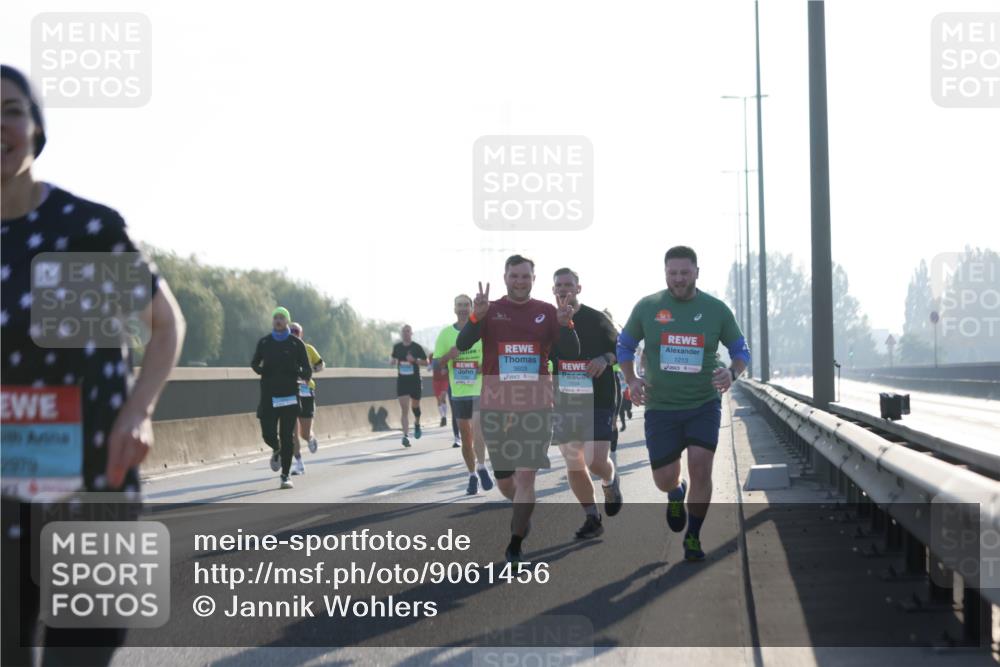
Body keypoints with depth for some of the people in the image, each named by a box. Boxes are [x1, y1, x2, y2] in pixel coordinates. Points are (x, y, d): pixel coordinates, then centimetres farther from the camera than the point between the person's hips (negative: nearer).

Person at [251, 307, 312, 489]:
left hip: (289, 395, -1)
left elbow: (307, 369, 0)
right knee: (268, 434, -5)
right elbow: (254, 363, 19)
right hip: (269, 396, 1)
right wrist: (258, 369, -3)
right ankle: (277, 450, 32)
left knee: (287, 436, -4)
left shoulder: (296, 343, 1)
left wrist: (305, 375, -23)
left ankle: (285, 476, 5)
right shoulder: (264, 342, 7)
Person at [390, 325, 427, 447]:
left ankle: (417, 423, 45)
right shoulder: (397, 347, 5)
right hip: (401, 381, 1)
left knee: (415, 406, 13)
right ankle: (405, 435, -13)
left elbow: (425, 362, -1)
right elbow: (393, 360, 20)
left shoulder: (416, 347, -3)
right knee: (404, 409, -8)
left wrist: (414, 360, -18)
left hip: (415, 380, -1)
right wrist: (392, 361, -4)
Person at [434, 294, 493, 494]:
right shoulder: (446, 333, 5)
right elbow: (436, 364, 5)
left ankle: (481, 468, -12)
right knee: (466, 436, 7)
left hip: (481, 389, -3)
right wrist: (448, 356, -16)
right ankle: (472, 475, 18)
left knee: (478, 426, -23)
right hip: (458, 392, 3)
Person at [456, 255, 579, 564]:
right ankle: (523, 512, 43)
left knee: (526, 476, -11)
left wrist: (565, 324, -21)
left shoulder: (547, 312, 2)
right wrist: (476, 316, -30)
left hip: (536, 407, -1)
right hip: (496, 407, 1)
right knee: (504, 482, 11)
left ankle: (515, 545, -3)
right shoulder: (490, 311, 1)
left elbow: (571, 353, -2)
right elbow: (462, 345, -12)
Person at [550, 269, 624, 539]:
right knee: (574, 464, 3)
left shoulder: (597, 319, -3)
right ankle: (592, 518, 15)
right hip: (565, 403, 4)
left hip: (599, 401, -3)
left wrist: (605, 358, -14)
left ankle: (611, 483, 23)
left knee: (596, 461, -12)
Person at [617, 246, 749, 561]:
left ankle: (693, 537, 3)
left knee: (700, 466, -16)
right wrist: (631, 381, -4)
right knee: (664, 479, -1)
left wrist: (732, 373, -14)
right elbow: (624, 345, 12)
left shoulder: (717, 310, -1)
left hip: (704, 404, -1)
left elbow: (741, 350, 8)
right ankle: (676, 494, 40)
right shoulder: (647, 307, -1)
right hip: (661, 407, 1)